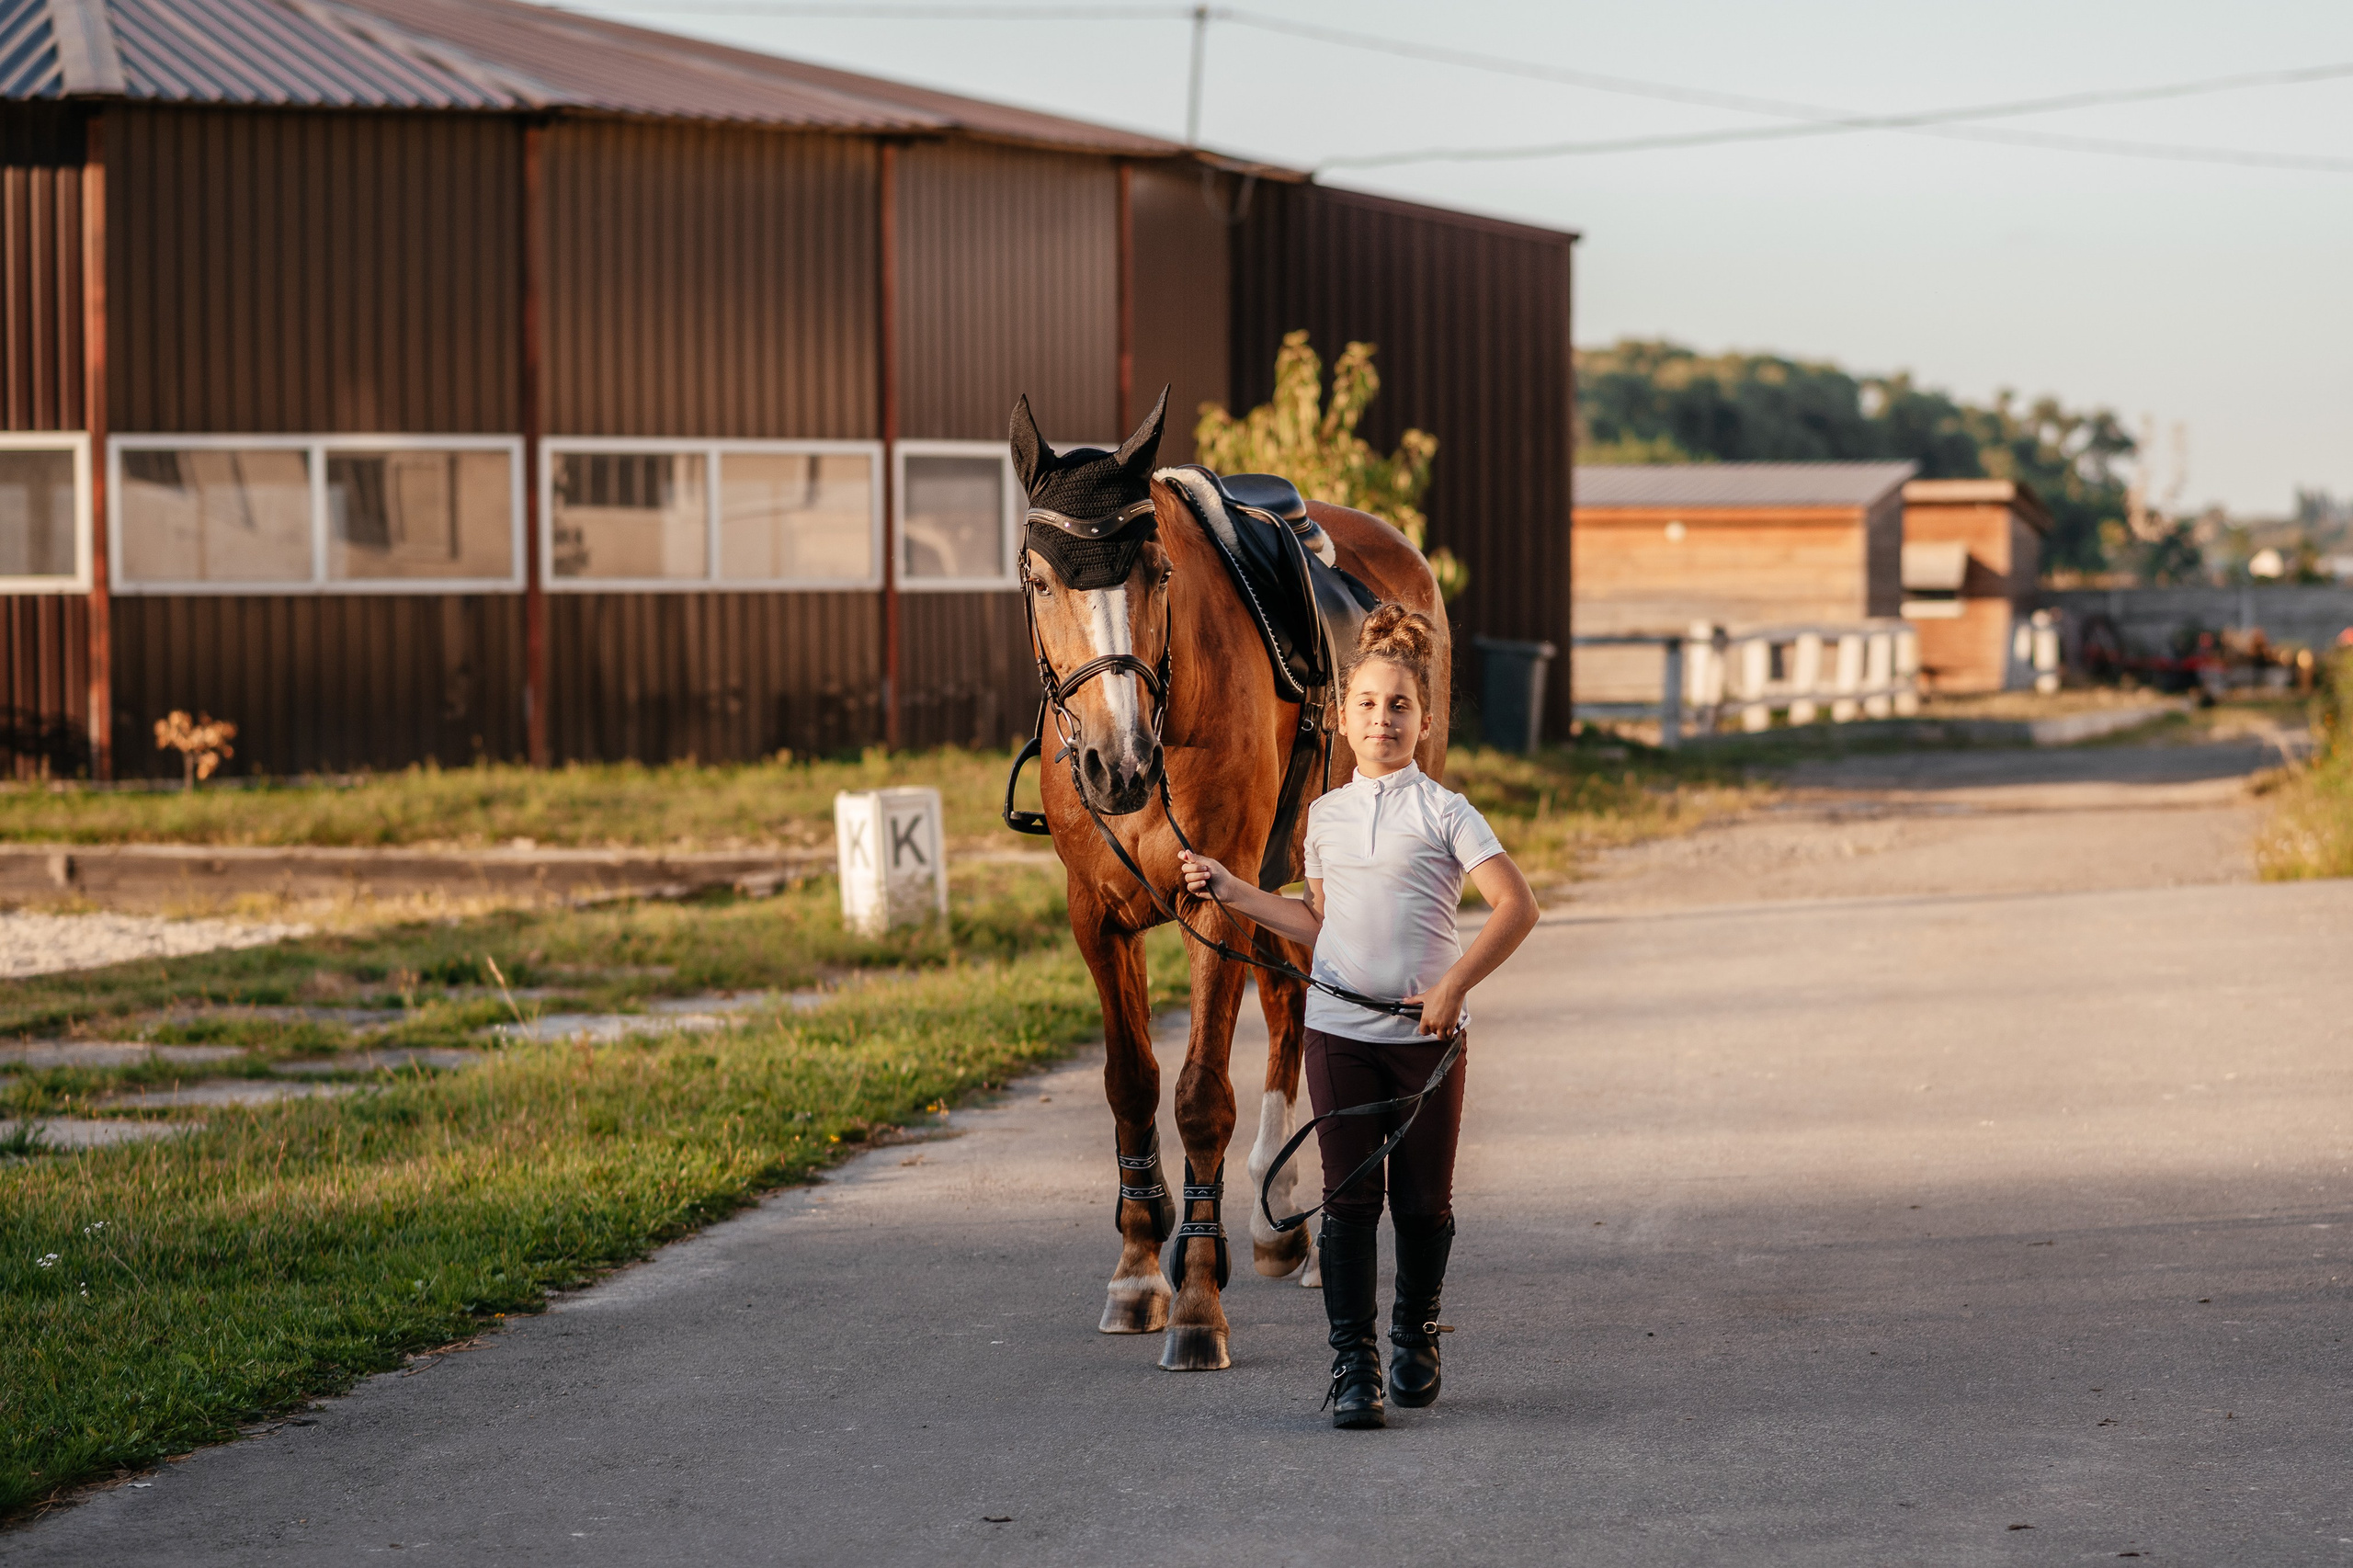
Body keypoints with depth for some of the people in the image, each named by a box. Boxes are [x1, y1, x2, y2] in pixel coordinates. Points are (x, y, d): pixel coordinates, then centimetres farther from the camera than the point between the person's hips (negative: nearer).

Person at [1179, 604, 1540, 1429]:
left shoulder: (1444, 812, -5)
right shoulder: (1327, 815, 9)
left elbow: (1517, 906, -11)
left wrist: (1453, 985, -17)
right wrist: (1233, 891, 14)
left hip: (1425, 1034, -3)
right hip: (1339, 1029, 3)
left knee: (1424, 1199, 6)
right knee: (1349, 1198, -2)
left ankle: (1415, 1333, 28)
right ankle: (1352, 1361, 2)